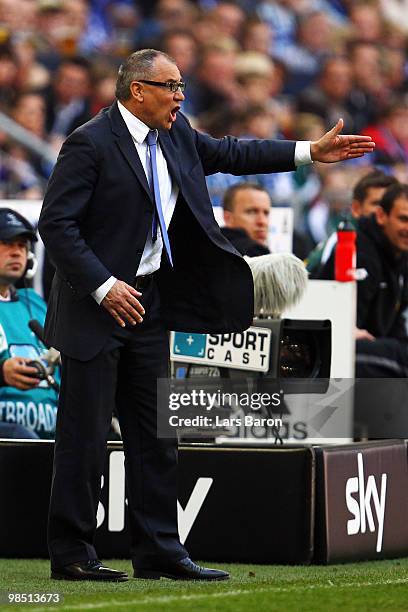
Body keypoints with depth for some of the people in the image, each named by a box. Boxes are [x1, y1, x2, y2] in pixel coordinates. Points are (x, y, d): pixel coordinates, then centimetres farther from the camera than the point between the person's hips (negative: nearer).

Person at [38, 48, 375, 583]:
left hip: (149, 301, 8)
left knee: (155, 435, 9)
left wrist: (310, 152, 15)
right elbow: (55, 223, -17)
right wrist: (104, 287, -23)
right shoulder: (91, 143, -15)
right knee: (84, 436, -3)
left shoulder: (175, 135, 8)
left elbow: (227, 153, 22)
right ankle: (71, 554, 4)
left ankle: (159, 552, 14)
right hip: (95, 305, -8)